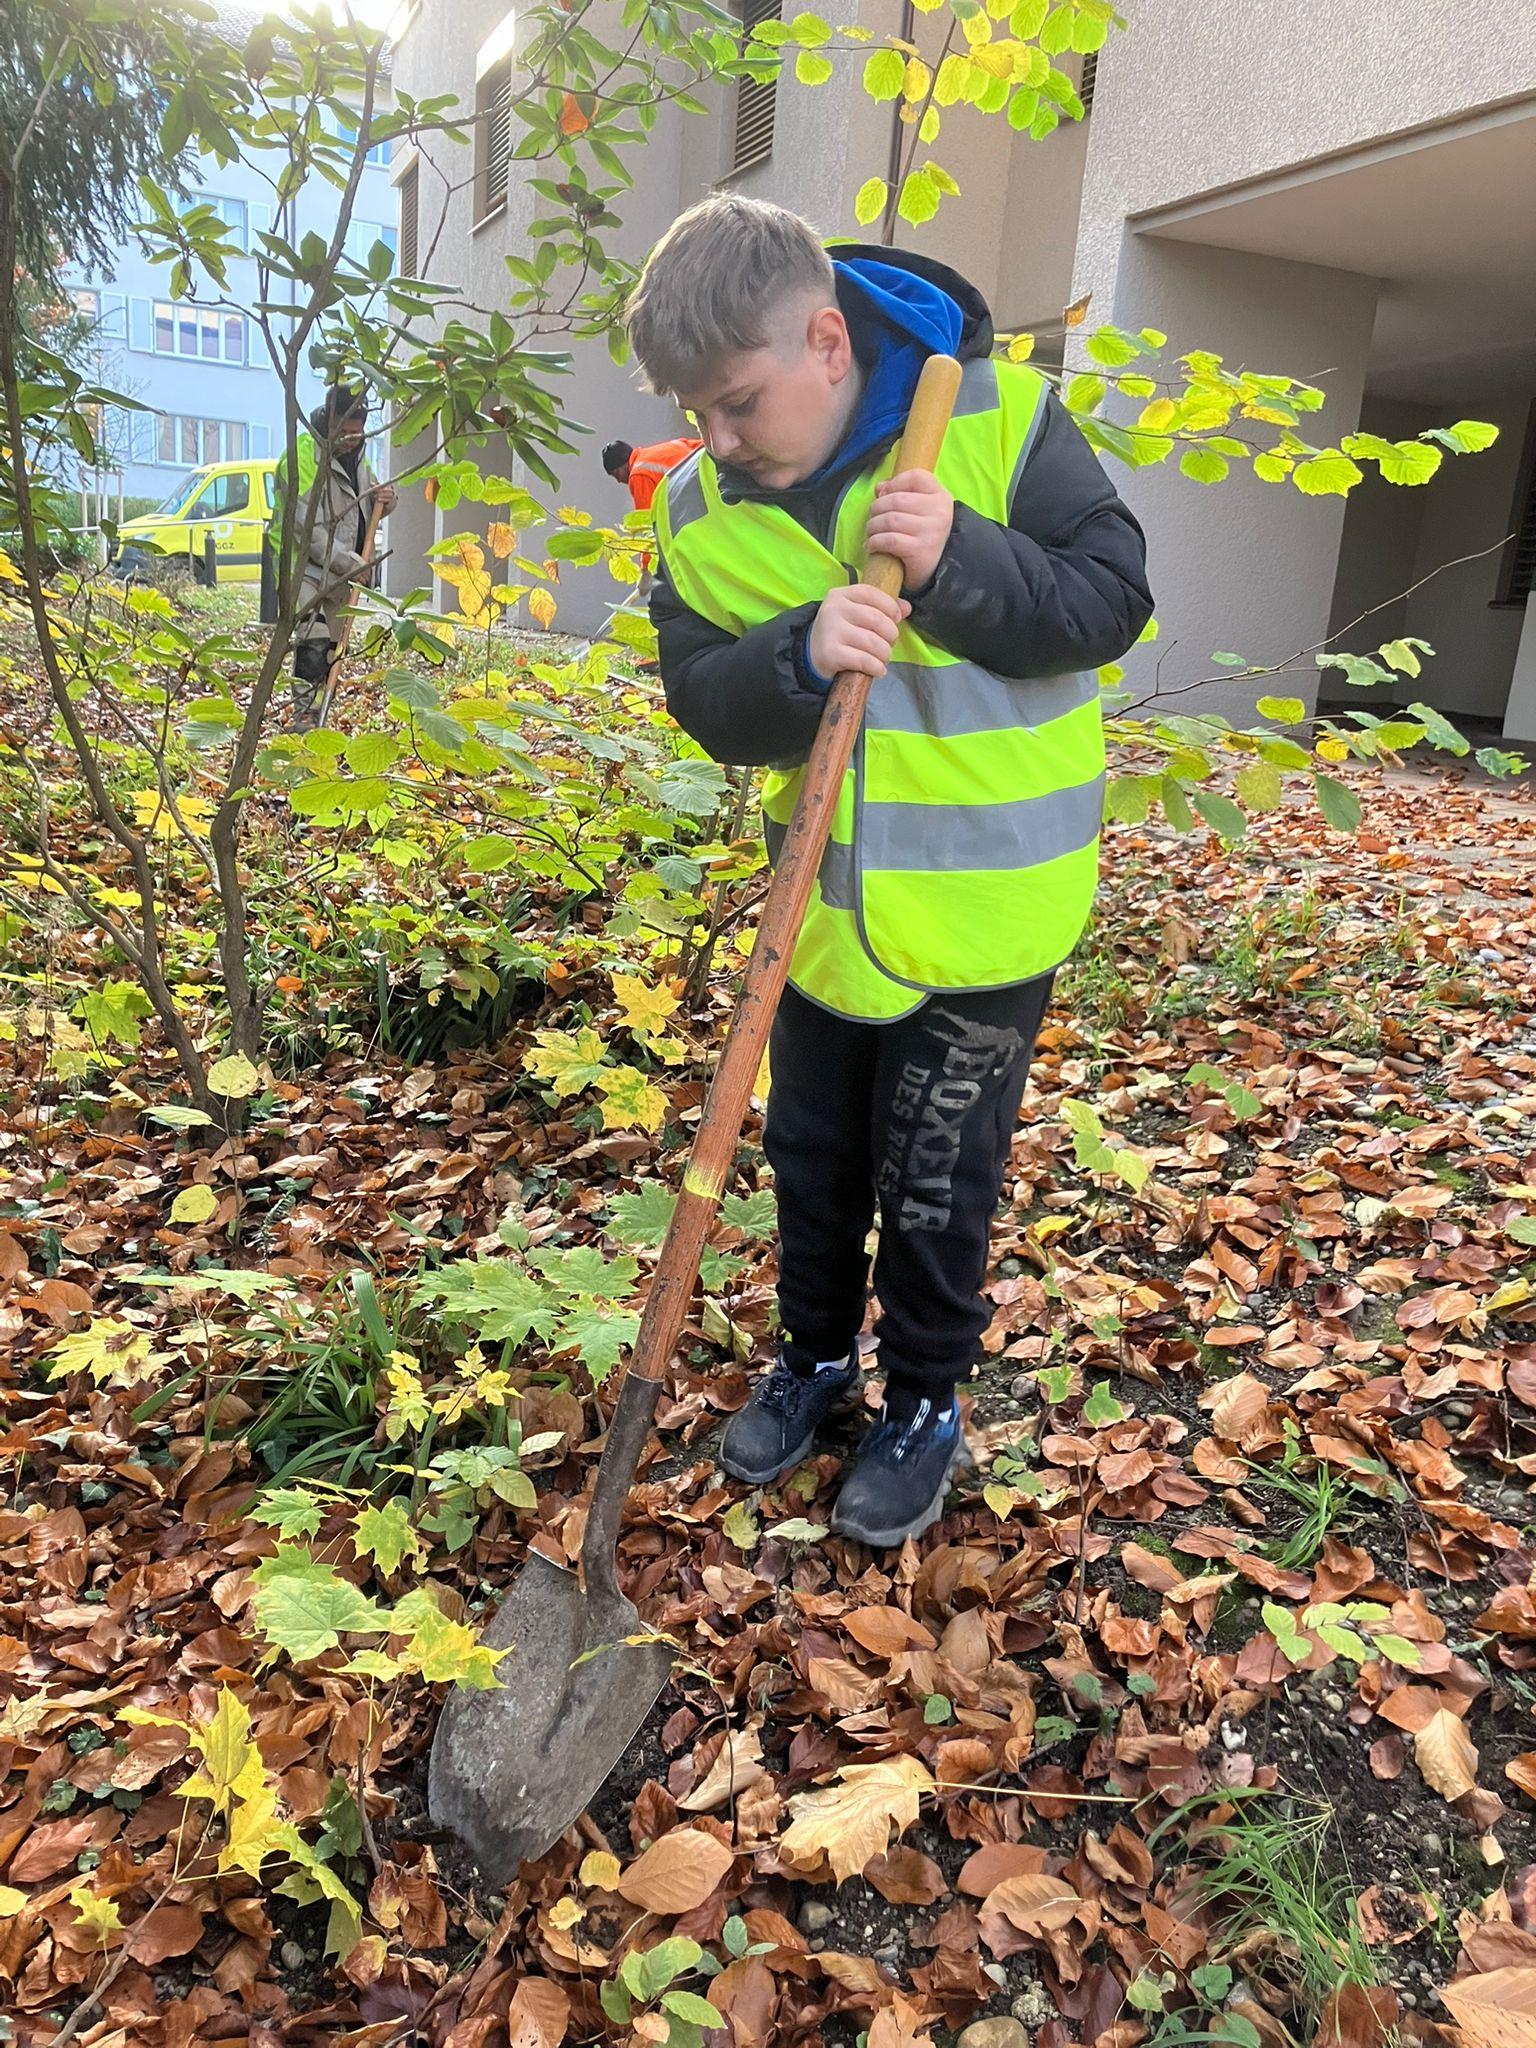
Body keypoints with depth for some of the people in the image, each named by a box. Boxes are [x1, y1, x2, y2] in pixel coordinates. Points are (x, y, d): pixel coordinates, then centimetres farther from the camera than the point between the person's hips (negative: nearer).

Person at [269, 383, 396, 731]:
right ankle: (304, 715, -22)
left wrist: (384, 500, 0)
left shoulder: (356, 453, 10)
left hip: (340, 571, 8)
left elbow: (367, 498, 25)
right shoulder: (303, 455, -16)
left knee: (332, 646, 12)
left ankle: (318, 719, 20)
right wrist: (351, 563, -22)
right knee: (314, 640, -22)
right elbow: (308, 527, -21)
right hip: (303, 563, -8)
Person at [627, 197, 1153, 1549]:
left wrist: (965, 564, -27)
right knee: (812, 1152, 18)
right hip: (826, 900, 4)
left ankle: (927, 1403, 32)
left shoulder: (1001, 418, -13)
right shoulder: (704, 505, -3)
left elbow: (1113, 599, -11)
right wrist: (799, 656, -28)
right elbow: (704, 697, -7)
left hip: (987, 897, -4)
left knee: (935, 1179, 8)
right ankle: (817, 1356, 43)